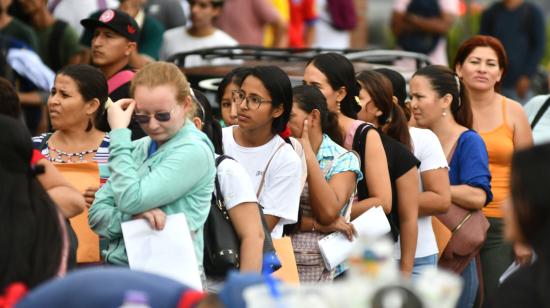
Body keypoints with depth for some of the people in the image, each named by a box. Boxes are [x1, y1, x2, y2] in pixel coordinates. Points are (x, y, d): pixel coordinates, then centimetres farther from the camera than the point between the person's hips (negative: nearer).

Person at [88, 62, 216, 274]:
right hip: (117, 266, 6)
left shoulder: (193, 152, -4)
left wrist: (119, 132, -6)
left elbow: (131, 200, -13)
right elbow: (97, 214, 9)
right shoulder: (137, 149, 15)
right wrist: (134, 216, -10)